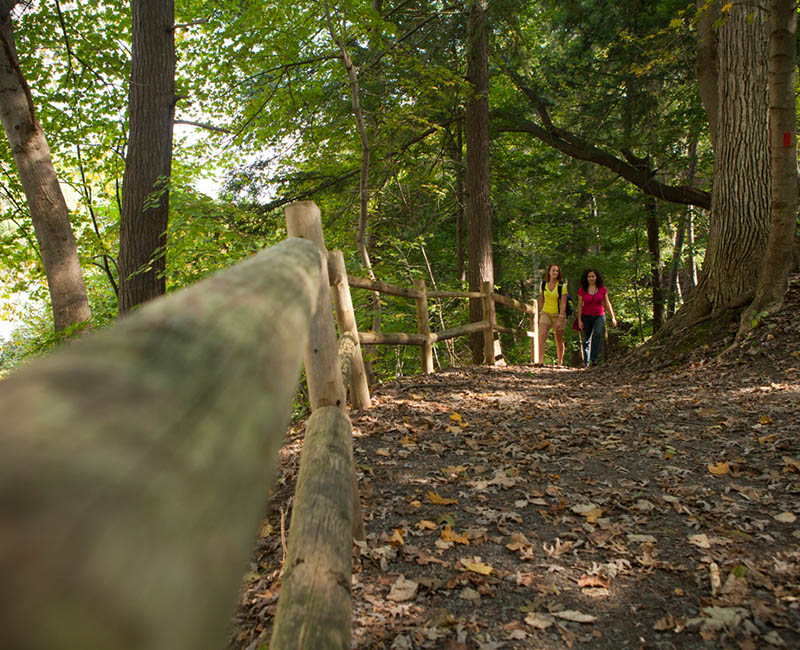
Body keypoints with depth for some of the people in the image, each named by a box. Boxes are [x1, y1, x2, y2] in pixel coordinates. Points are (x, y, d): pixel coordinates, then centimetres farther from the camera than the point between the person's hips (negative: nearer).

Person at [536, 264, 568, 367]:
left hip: (558, 314, -2)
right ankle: (540, 360, -25)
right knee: (542, 334, -19)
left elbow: (563, 304, -13)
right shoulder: (543, 284, 2)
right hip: (546, 313, 2)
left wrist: (560, 319, -21)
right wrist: (539, 315, 12)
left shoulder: (562, 286, -9)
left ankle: (560, 362, 21)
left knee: (559, 340, 6)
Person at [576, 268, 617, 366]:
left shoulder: (602, 289, -1)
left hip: (599, 316, -1)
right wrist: (579, 320, -6)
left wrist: (613, 317, 3)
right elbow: (580, 305, -2)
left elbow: (607, 304, 5)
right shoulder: (582, 290, -4)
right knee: (586, 339, 5)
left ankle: (594, 359, -30)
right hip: (586, 317, 1)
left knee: (597, 333, -24)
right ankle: (586, 361, 19)